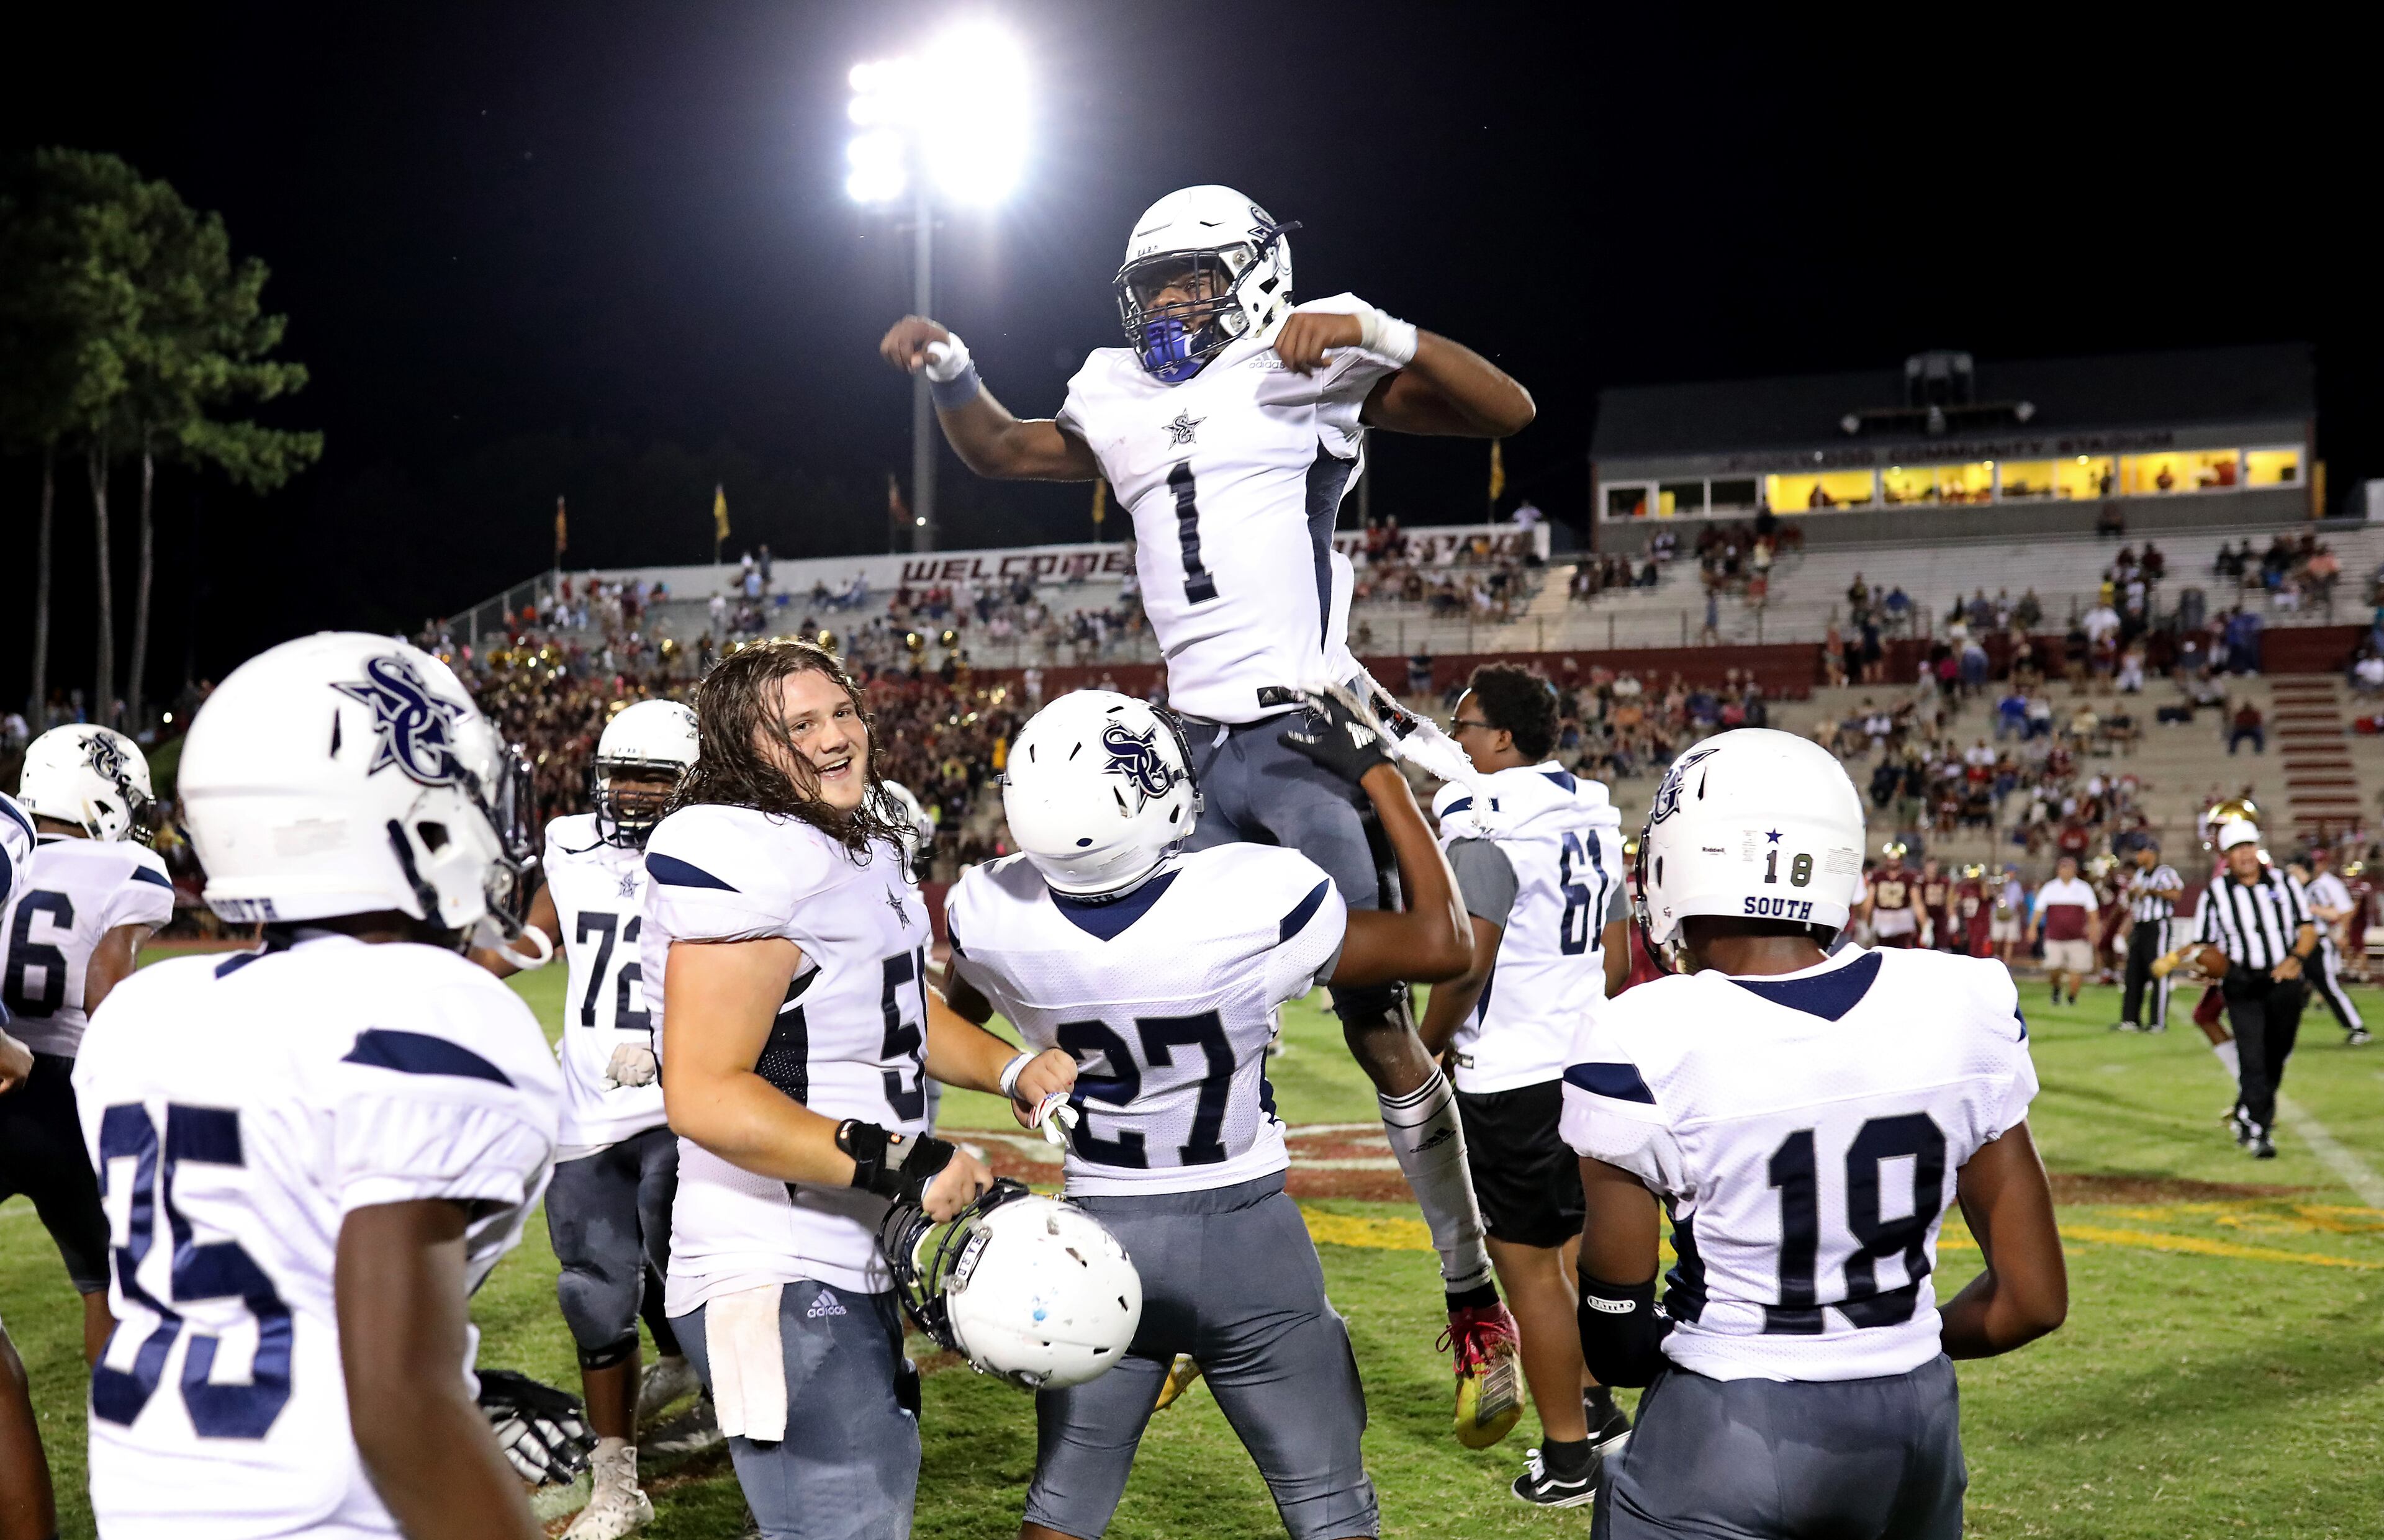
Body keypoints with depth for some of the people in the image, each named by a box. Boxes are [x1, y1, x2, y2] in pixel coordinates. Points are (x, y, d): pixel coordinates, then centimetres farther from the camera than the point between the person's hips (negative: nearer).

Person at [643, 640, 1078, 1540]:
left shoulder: (864, 849, 11)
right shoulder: (747, 863, -21)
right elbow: (704, 1097, -27)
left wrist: (1013, 1073, 7)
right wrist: (902, 1164, -27)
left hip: (857, 1268, 10)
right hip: (779, 1285, -10)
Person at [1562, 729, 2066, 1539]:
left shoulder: (1646, 1045, -16)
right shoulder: (1962, 1009, -5)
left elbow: (1619, 1347, -6)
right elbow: (2034, 1299, 2)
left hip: (1725, 1446, -4)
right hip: (1915, 1433, 5)